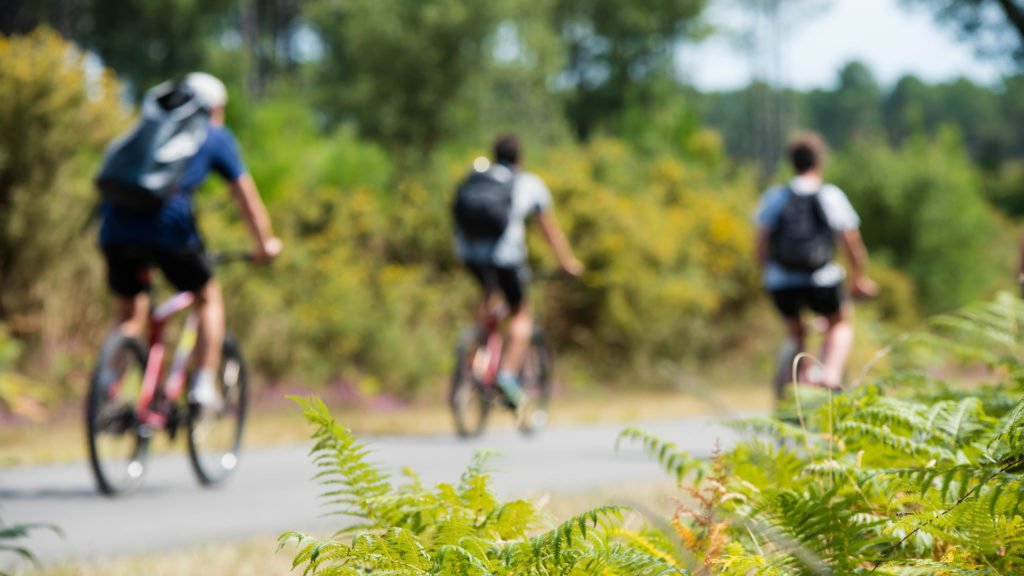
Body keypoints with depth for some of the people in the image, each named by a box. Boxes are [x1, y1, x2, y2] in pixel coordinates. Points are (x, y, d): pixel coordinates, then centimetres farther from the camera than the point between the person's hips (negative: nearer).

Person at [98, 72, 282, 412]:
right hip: (167, 224, -4)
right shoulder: (216, 136, 19)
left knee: (130, 315, 20)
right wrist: (264, 245, 34)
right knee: (209, 299, 19)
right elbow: (247, 198, 21)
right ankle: (204, 387, 11)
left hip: (116, 226, 4)